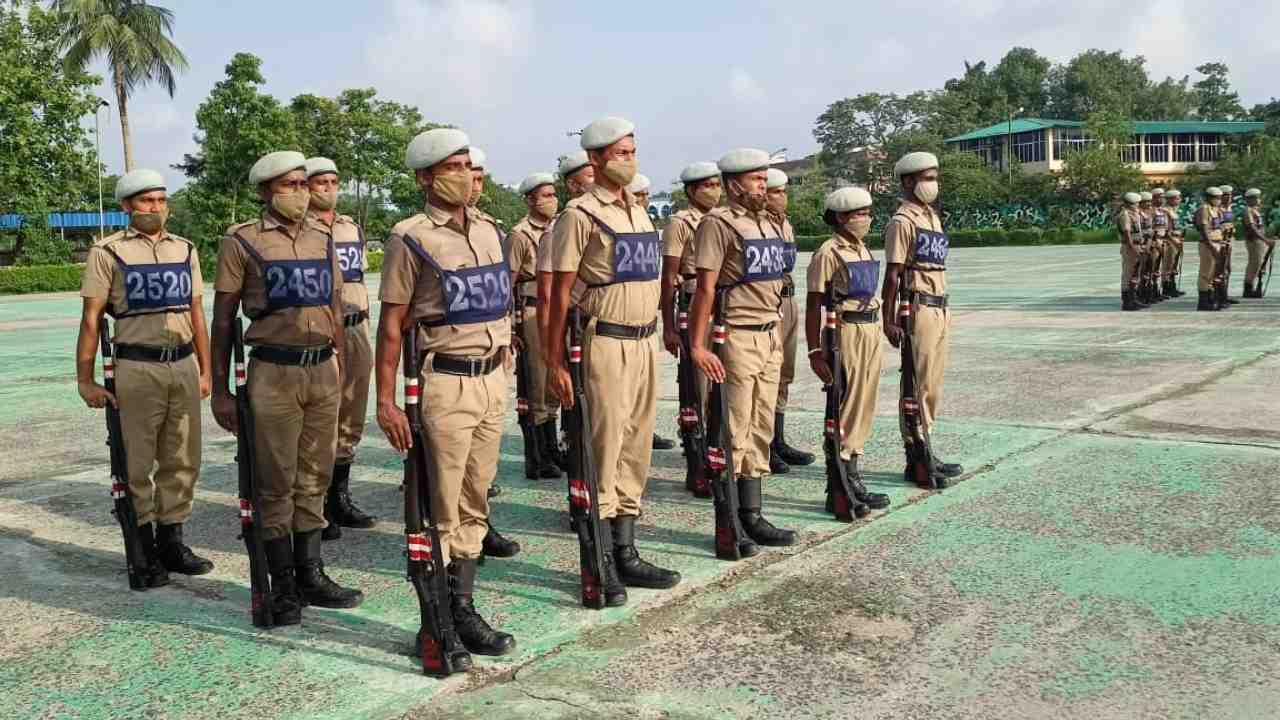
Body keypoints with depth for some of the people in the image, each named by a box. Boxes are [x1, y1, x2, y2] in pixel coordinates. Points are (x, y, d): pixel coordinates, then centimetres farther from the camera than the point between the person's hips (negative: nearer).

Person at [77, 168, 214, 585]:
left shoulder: (185, 250, 12)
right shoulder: (107, 252, -1)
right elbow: (90, 319, -3)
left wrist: (205, 371, 11)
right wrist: (85, 379, -7)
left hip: (183, 366, 4)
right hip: (136, 368, -4)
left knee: (182, 461, 9)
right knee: (137, 464, 3)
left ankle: (171, 541, 22)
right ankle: (144, 549, 15)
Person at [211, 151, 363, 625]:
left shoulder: (323, 241, 11)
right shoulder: (242, 242, -2)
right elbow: (223, 320, 0)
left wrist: (342, 370, 16)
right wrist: (220, 390, -2)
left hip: (324, 371, 5)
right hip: (275, 373, -4)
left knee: (315, 478, 12)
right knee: (277, 484, 2)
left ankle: (311, 576, 24)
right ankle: (283, 587, 14)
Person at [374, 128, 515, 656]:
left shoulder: (489, 231, 12)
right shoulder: (411, 239, -6)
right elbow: (392, 324, -8)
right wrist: (386, 401, -12)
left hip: (493, 379, 6)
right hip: (444, 382, -6)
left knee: (474, 503, 12)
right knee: (442, 509, 0)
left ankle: (462, 608, 23)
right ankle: (441, 620, 12)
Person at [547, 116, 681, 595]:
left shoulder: (639, 212, 15)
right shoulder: (581, 215, -7)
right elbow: (560, 291, -9)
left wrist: (653, 335, 16)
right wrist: (555, 361, -13)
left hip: (644, 342, 8)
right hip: (606, 343, -7)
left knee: (635, 452, 12)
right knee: (603, 452, -2)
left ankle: (626, 555, 22)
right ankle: (598, 565, 8)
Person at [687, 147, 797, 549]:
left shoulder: (767, 223, 16)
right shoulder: (718, 224, -9)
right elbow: (705, 289, -15)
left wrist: (777, 335, 17)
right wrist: (697, 345, -20)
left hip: (770, 336, 8)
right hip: (736, 336, -8)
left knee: (760, 430, 11)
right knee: (733, 432, -3)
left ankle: (752, 515, 20)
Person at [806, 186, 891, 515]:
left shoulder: (864, 250, 14)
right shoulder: (828, 254, -10)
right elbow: (814, 305, -13)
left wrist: (876, 332, 19)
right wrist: (814, 351, -17)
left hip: (871, 330, 8)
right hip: (845, 331, -8)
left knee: (865, 406, 11)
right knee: (847, 408, -3)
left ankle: (851, 473, 22)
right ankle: (841, 486, 5)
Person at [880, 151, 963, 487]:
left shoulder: (933, 216, 17)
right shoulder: (902, 221, -10)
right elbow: (892, 274, -14)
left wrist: (944, 308, 18)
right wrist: (888, 320, -18)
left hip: (941, 308, 9)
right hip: (918, 308, -9)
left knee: (932, 385, 13)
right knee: (918, 386, -4)